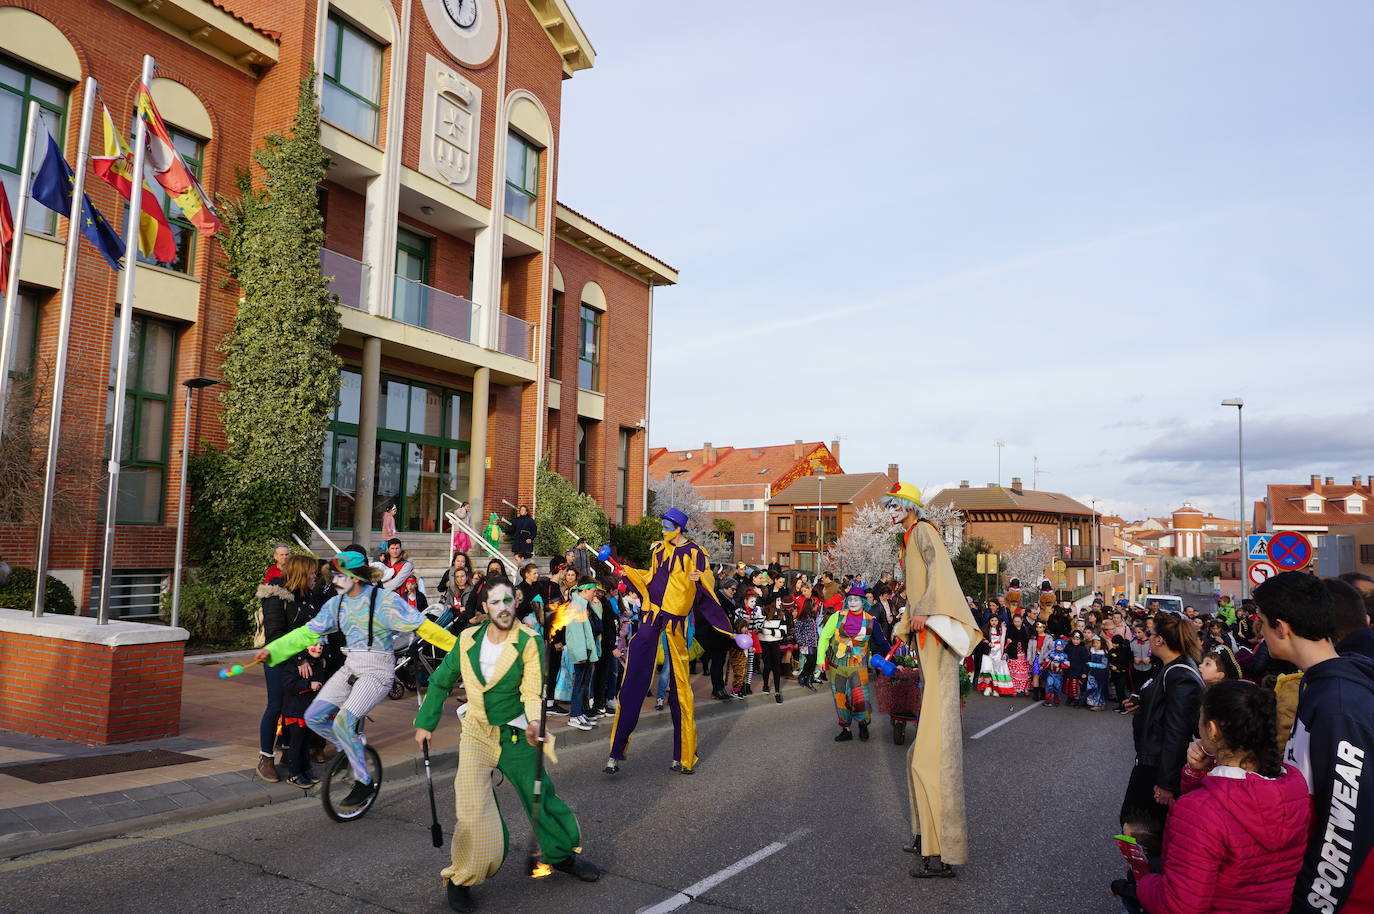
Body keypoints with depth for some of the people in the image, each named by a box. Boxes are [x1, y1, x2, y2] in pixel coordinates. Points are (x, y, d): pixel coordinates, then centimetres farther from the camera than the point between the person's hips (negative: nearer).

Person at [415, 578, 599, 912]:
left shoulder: (530, 642, -13)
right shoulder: (468, 640, -4)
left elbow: (533, 690, -22)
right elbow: (440, 683, 8)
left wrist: (535, 723, -40)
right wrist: (425, 724, 6)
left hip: (517, 735, -1)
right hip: (476, 734, 1)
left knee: (542, 797, 9)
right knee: (471, 809, -9)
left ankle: (563, 855, 33)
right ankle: (460, 880, 12)